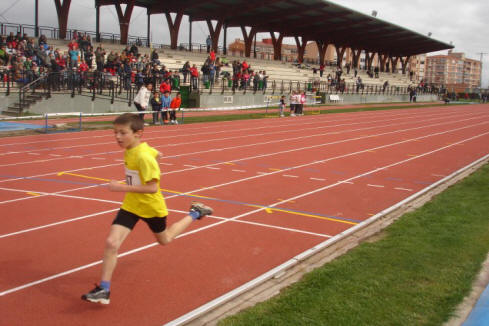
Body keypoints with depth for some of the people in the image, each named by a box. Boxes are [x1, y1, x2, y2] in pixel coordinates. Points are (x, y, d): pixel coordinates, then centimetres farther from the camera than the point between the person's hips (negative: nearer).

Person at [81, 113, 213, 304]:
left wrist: (122, 187, -35)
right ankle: (104, 290, -3)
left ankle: (195, 213, 43)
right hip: (131, 205, 6)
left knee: (164, 239, 22)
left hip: (151, 206, -6)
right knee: (111, 242, -10)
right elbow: (157, 154, 13)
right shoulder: (129, 150, -4)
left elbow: (152, 188, -32)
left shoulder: (143, 157, -29)